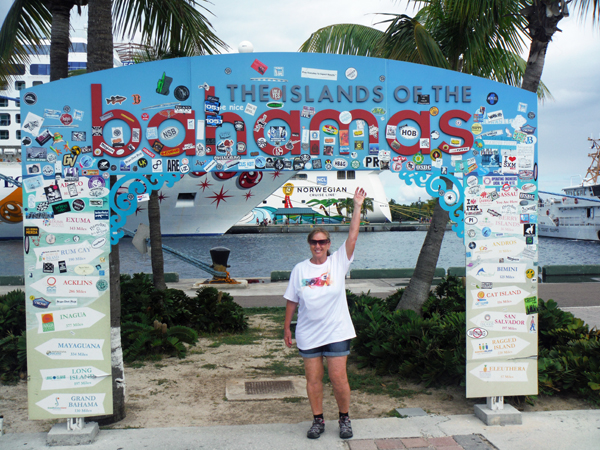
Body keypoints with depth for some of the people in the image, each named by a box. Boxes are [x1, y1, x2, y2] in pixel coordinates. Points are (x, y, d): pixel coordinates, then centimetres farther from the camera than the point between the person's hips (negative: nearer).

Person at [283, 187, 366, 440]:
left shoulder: (339, 262, -1)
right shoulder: (300, 269, 3)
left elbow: (352, 237, -10)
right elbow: (292, 300, 7)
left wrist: (357, 207, -14)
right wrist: (287, 327, 8)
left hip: (336, 331, -1)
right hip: (308, 334, 2)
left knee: (338, 378, 1)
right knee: (313, 379, 8)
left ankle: (344, 418, 22)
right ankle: (318, 420, 24)